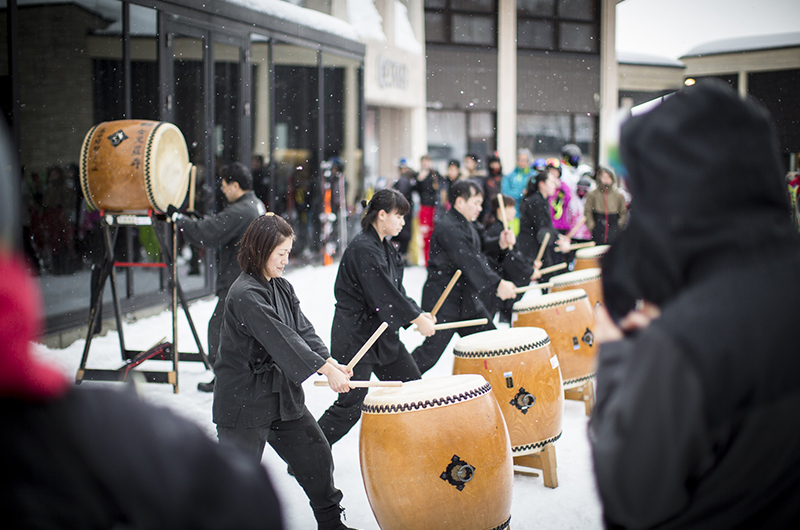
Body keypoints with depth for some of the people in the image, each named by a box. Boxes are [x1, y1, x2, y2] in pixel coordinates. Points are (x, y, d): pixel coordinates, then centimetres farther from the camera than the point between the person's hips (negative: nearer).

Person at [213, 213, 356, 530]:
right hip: (245, 401, -8)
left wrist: (330, 361, -15)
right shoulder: (245, 295, -21)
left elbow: (302, 329, 2)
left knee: (316, 454, 11)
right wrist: (326, 370, -29)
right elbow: (281, 339, -27)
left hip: (283, 394, 8)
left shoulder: (283, 288, 8)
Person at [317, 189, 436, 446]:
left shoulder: (386, 247, 11)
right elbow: (383, 295, -23)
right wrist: (417, 319, -16)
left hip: (383, 333, 10)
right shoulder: (363, 249, -20)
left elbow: (396, 289, 13)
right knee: (351, 405, -7)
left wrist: (418, 313, -2)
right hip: (356, 336, -10)